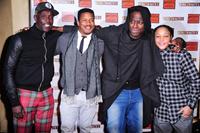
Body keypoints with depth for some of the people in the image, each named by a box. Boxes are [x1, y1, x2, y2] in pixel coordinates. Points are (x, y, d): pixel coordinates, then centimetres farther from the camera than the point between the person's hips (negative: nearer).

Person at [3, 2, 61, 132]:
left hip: (47, 94, 4)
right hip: (25, 94, -3)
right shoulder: (20, 39, -10)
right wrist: (14, 102, -12)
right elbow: (8, 70, -9)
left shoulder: (54, 37, 1)